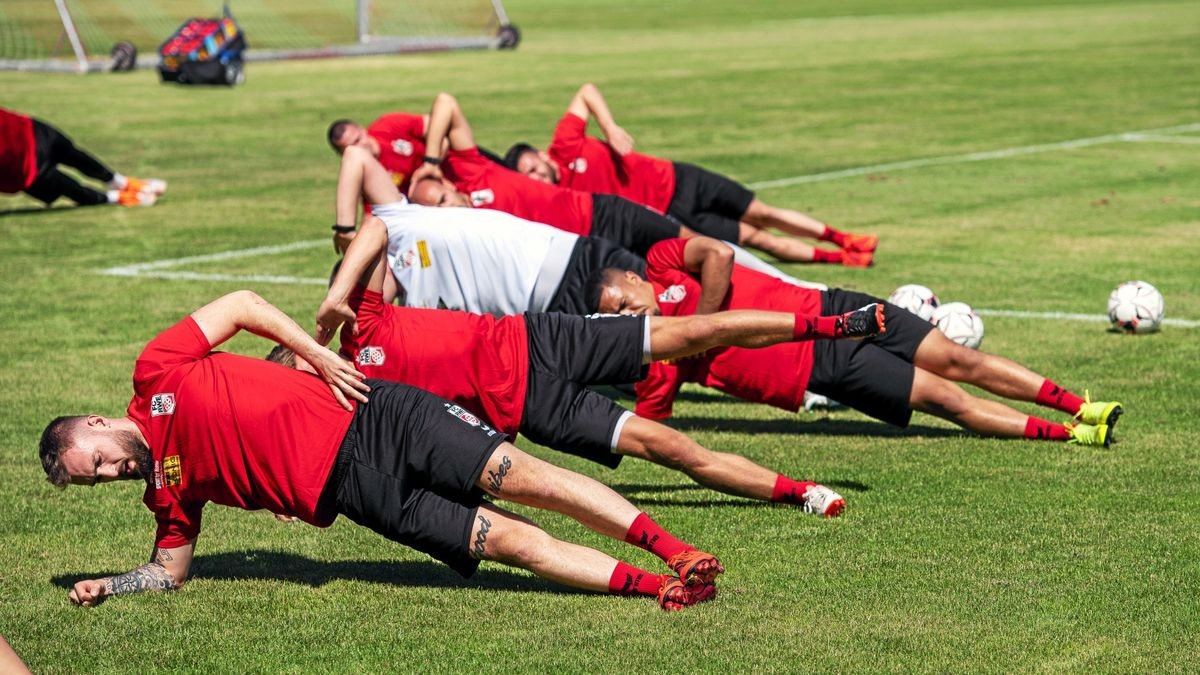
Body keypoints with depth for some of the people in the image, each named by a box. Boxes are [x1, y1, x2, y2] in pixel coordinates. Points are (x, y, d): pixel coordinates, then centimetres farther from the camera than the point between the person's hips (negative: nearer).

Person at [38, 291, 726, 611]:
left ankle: (672, 549, -16)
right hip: (353, 488, 3)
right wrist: (107, 586, 5)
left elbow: (242, 304, 1)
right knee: (505, 538, -13)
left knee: (521, 477, -18)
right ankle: (654, 585, -20)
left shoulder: (158, 372, 0)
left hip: (370, 418, -2)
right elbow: (172, 568, 21)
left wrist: (319, 356, -6)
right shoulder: (169, 489, 11)